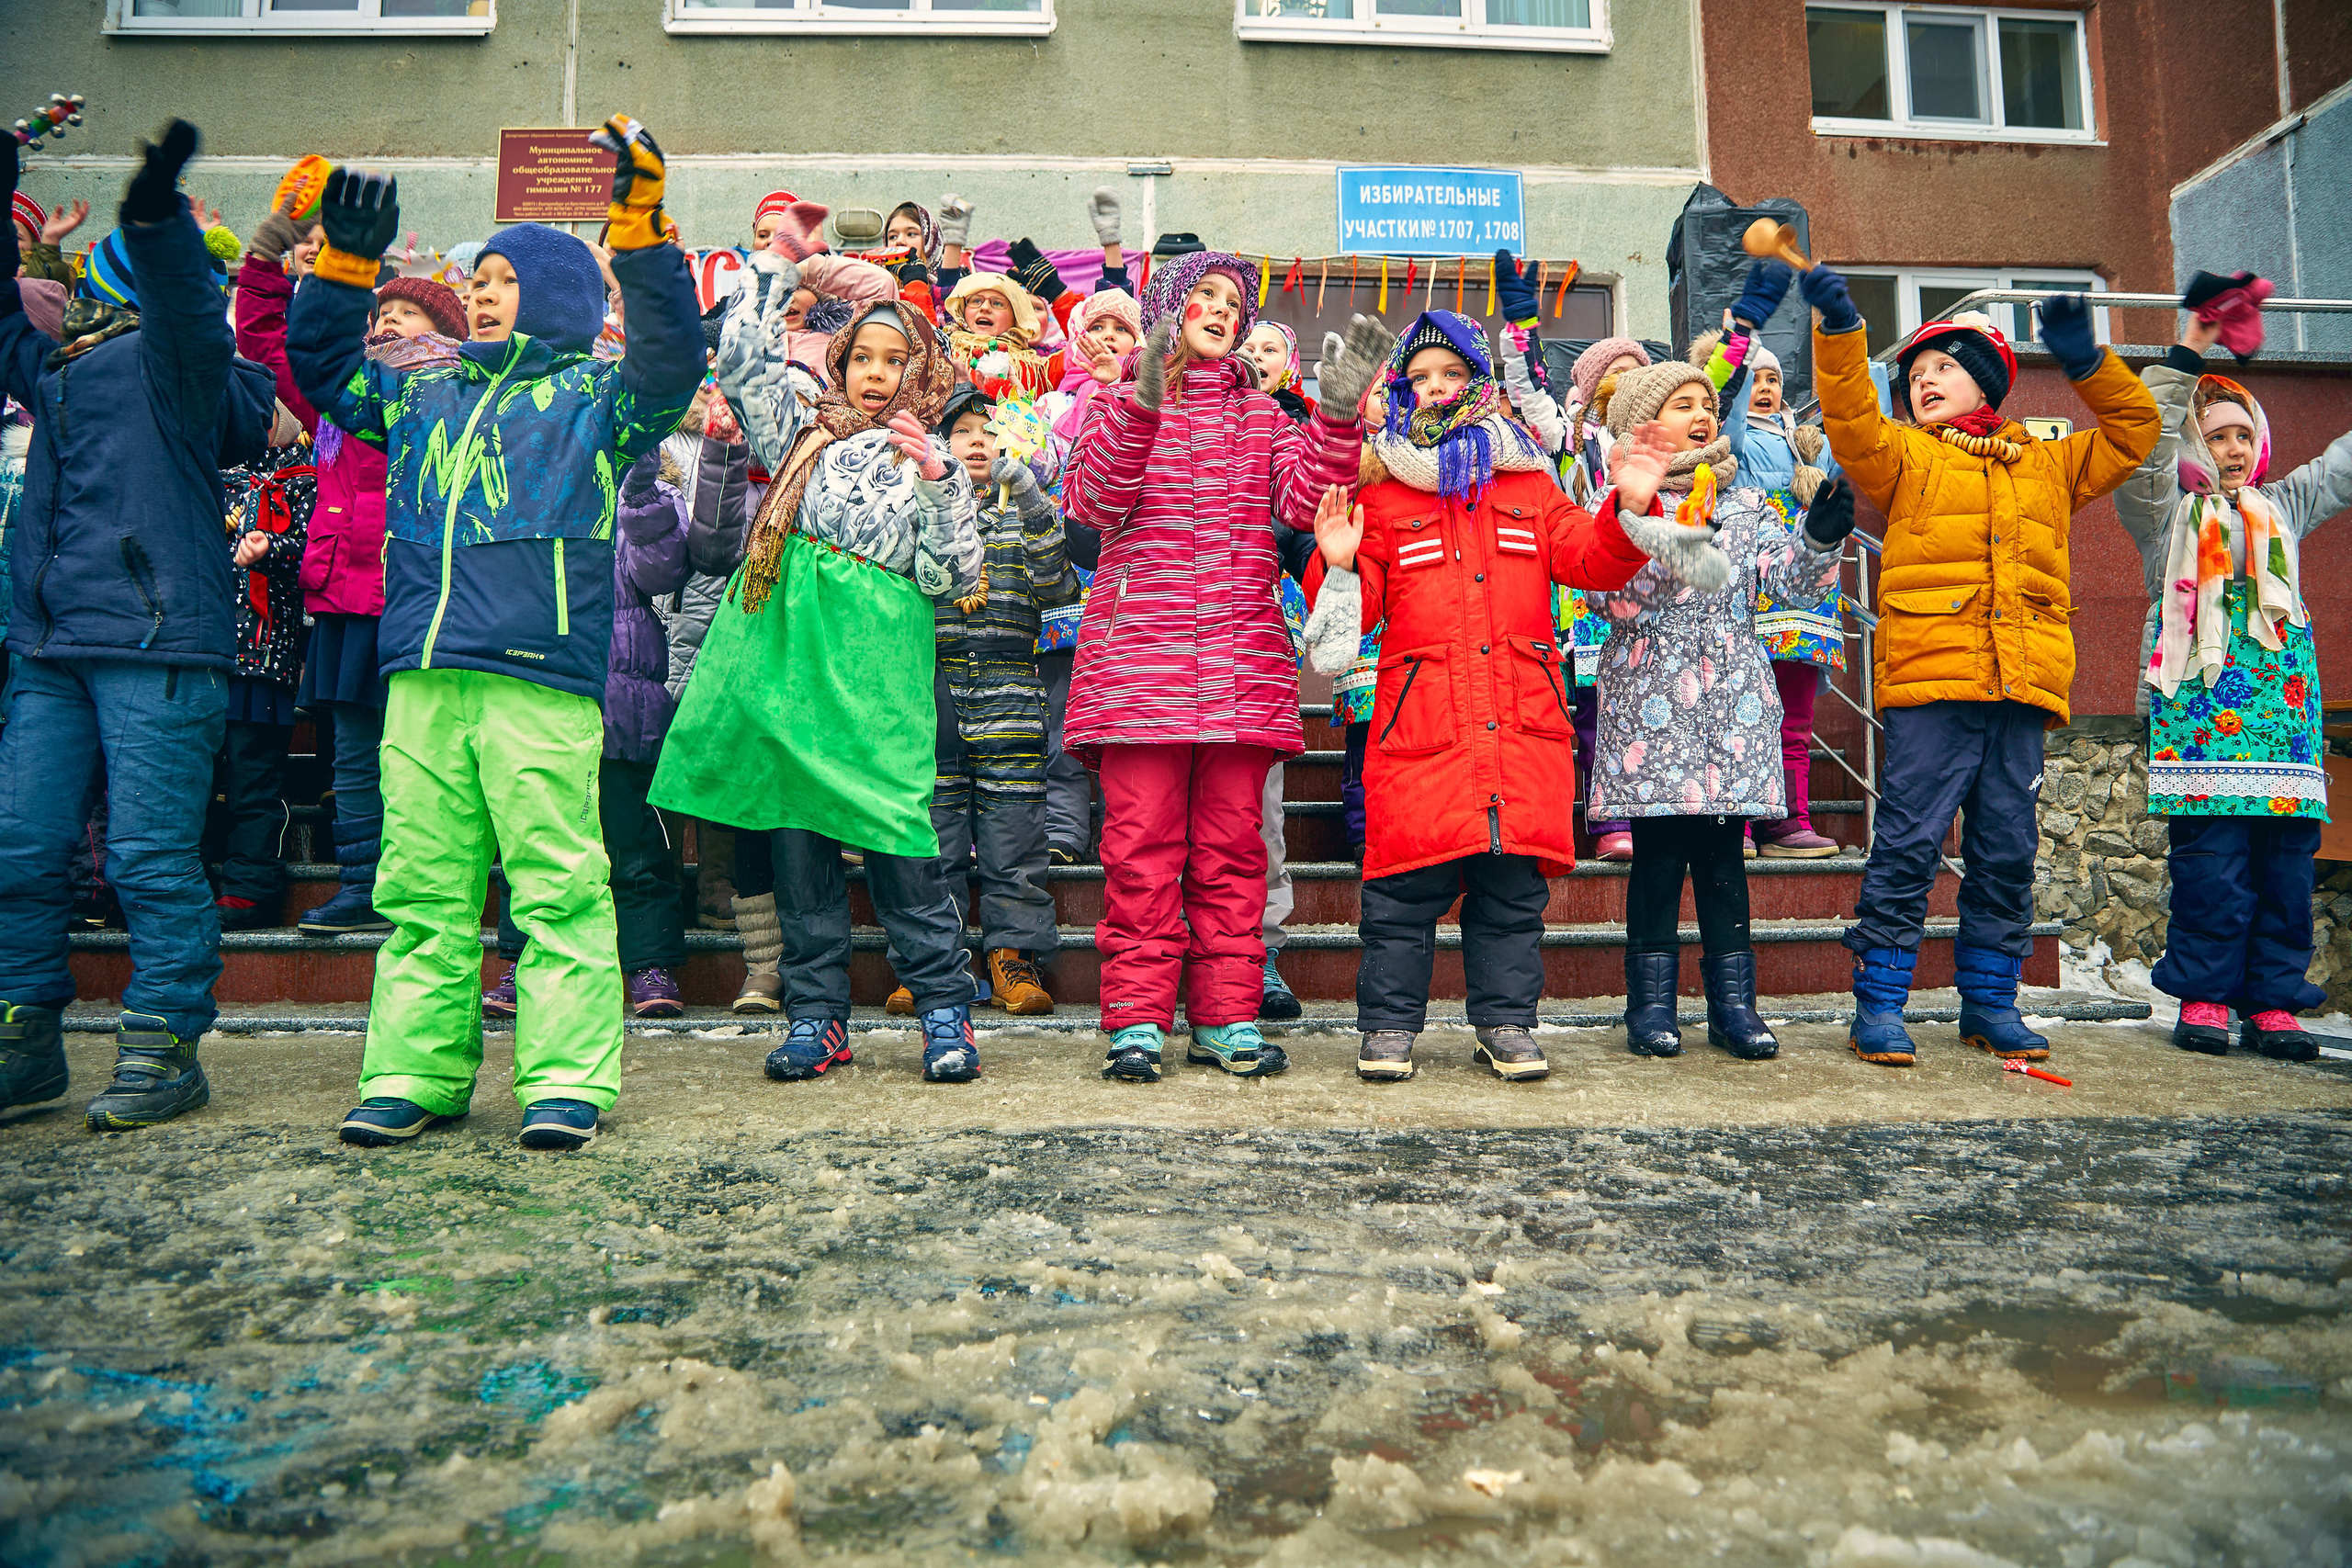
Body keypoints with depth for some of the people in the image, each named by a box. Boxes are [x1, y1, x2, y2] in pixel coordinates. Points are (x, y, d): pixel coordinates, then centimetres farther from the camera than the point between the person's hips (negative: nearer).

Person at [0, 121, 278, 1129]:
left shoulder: (172, 364, 1)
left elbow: (188, 305, -17)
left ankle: (164, 1047, 3)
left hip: (156, 645, -7)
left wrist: (157, 216, -34)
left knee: (151, 855, -6)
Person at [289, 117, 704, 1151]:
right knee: (422, 884, 7)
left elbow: (671, 358, -5)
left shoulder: (592, 394, 10)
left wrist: (640, 224, -12)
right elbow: (322, 367, 33)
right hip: (422, 674, 6)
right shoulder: (425, 396, 26)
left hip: (542, 674, -5)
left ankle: (566, 1078, -3)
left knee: (556, 882, -7)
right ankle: (413, 1072, 14)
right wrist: (346, 261, 21)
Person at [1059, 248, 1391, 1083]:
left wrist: (1338, 415, -8)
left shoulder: (1261, 414, 20)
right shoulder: (1117, 403, 13)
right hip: (1141, 652, -2)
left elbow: (1304, 501, 4)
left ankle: (1227, 1017, 9)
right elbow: (1095, 502, -5)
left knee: (1232, 841, 3)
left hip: (1243, 660, 3)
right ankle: (1136, 1020, 2)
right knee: (1142, 840, -5)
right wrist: (1144, 403, -15)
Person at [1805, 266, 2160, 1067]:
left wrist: (2085, 360, 17)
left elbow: (2133, 428, 28)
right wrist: (1838, 327, -15)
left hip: (2021, 689, 4)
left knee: (2007, 852, 9)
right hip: (1929, 681, -4)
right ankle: (1879, 1007, 1)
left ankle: (1990, 1001, 20)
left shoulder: (2049, 466, 22)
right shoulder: (1905, 458, 11)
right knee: (1909, 844, -6)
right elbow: (1851, 420, -6)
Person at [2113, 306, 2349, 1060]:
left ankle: (2273, 1002, 5)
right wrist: (2186, 354, -7)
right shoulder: (2166, 512, 10)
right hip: (2199, 698, -4)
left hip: (2282, 697, 5)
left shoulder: (2284, 506, 24)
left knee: (2287, 854, 0)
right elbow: (2142, 444, -6)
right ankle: (2203, 996, -1)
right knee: (2210, 856, -9)